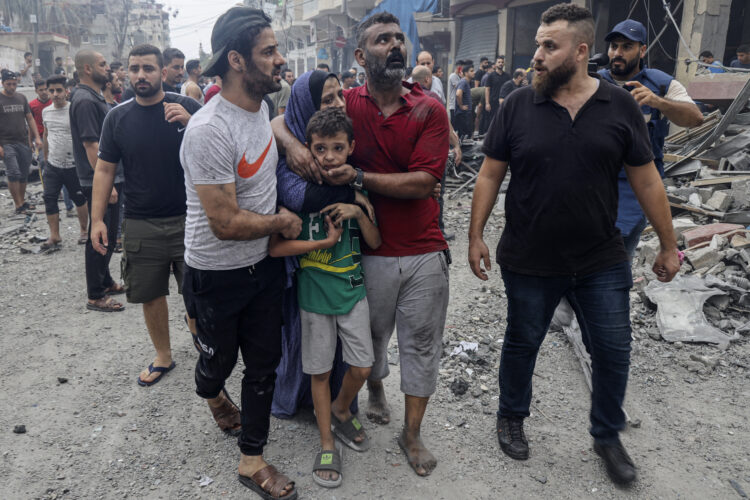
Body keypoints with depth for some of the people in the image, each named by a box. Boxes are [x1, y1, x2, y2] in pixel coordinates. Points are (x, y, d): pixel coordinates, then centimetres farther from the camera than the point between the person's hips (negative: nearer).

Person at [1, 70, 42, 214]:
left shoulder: (21, 98, 11)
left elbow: (30, 118, 15)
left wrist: (37, 137, 4)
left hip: (23, 143, 5)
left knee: (24, 174, 8)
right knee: (13, 173, -12)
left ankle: (22, 202, 21)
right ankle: (18, 206, -8)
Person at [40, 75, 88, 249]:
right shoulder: (46, 112, 7)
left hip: (73, 165, -4)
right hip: (52, 165, 5)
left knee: (79, 199, 7)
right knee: (49, 198, 1)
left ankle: (84, 231, 24)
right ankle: (54, 235, 10)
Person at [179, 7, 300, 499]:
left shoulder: (260, 105, 0)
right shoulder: (209, 131, -28)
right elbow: (225, 223, -26)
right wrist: (283, 221, -13)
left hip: (264, 264, 7)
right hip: (217, 277, -7)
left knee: (265, 363, 13)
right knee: (219, 361, 17)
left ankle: (252, 460, 32)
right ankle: (211, 392, 56)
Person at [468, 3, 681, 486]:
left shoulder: (620, 106, -3)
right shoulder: (518, 106, -5)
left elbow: (647, 180, 2)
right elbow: (490, 174, -1)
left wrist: (669, 245, 5)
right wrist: (476, 235, -5)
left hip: (602, 263, 2)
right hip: (528, 263, -1)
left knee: (613, 351, 12)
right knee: (522, 343, 15)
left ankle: (608, 436, 37)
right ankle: (512, 418, 40)